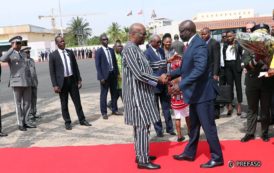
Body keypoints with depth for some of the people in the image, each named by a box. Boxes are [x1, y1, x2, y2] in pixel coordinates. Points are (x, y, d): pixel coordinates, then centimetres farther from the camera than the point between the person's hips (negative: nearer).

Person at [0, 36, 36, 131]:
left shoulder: (24, 54, 15)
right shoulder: (10, 54, -2)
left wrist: (30, 80, 14)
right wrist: (12, 48, -24)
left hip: (27, 82, 5)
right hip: (17, 82, -5)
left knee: (27, 103, 8)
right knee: (18, 104, 3)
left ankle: (25, 121, 18)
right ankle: (20, 123, 11)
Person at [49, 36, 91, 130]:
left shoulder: (70, 52, 8)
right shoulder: (53, 55, -3)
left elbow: (75, 67, 11)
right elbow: (52, 71, -4)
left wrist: (79, 79, 6)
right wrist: (55, 85, -10)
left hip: (72, 80, 3)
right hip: (62, 81, -3)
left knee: (77, 101, 8)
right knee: (64, 103, 6)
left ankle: (82, 120, 19)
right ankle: (67, 122, 17)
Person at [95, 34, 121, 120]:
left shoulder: (111, 50, 10)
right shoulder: (98, 51, -6)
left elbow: (115, 62, 14)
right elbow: (97, 65, -10)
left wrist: (117, 73, 7)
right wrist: (101, 77, -16)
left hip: (113, 74, 6)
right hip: (105, 75, -5)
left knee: (114, 93, 12)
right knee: (103, 94, 1)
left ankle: (114, 110, 23)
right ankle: (104, 112, 8)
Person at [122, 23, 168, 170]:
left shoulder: (136, 48, 12)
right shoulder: (129, 49, -18)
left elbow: (143, 68, 17)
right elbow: (139, 74, -24)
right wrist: (159, 79, -14)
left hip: (141, 93, 10)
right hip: (137, 94, -10)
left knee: (140, 125, 16)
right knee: (142, 126, -4)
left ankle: (140, 154, 26)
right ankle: (143, 160, 4)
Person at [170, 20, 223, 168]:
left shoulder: (199, 45, -21)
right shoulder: (190, 44, 9)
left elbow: (199, 69, -32)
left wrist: (181, 85, -34)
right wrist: (171, 74, 6)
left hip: (202, 92, -10)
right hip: (195, 92, 10)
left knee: (208, 126, 0)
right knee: (194, 125, 19)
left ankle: (217, 158, 15)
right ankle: (189, 153, 32)